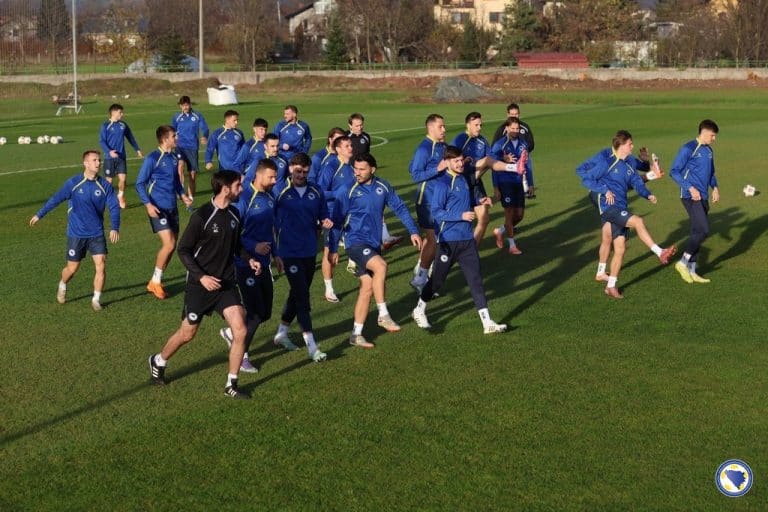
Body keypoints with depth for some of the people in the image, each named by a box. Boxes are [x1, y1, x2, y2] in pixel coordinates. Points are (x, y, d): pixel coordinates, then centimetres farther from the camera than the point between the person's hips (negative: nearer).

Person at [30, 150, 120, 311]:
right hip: (76, 234, -1)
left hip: (97, 234, 1)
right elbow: (56, 199, -1)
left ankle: (96, 299, 5)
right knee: (72, 268, 8)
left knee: (101, 266, -11)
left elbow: (114, 207, -6)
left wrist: (114, 228, -19)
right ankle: (62, 286, 41)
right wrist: (39, 215, 2)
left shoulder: (104, 185, -5)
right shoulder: (73, 183, -8)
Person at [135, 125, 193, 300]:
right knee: (169, 244, -15)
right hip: (158, 208, -7)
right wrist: (148, 204, -20)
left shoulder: (174, 157, 9)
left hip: (172, 207, 7)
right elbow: (140, 184, -10)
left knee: (171, 246, 8)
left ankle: (155, 281, 21)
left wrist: (182, 195, 8)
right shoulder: (152, 159, -12)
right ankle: (155, 282, 2)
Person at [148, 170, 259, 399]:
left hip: (226, 284, 5)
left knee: (240, 330, -10)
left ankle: (231, 385, 4)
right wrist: (201, 276, -21)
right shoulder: (202, 216, -17)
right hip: (200, 285, -5)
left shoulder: (234, 214, 3)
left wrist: (249, 259, 0)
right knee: (187, 333, 9)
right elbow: (183, 250, -12)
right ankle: (158, 361, 39)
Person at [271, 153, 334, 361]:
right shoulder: (281, 193, -8)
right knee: (302, 296, -10)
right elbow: (272, 223, -2)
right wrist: (275, 253, -5)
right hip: (289, 253, -5)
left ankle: (282, 332, 34)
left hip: (310, 252, 5)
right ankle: (311, 345, -10)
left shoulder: (315, 192, 5)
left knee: (298, 294, 16)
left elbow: (322, 215, 16)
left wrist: (325, 222, -7)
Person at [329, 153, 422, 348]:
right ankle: (383, 315, -21)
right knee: (380, 265, -30)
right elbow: (337, 221, -4)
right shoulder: (347, 192, -9)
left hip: (374, 243, 6)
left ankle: (356, 334, 14)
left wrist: (413, 231, 7)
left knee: (367, 287, 6)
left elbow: (400, 208, 12)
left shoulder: (383, 187, 3)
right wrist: (333, 249, -3)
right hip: (356, 241, -5)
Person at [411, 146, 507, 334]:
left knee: (476, 280, 0)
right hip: (449, 240, -6)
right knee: (437, 279, 7)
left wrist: (479, 201, 8)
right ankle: (419, 311, 30)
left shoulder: (463, 180, 11)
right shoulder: (442, 183, -13)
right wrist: (461, 216, -23)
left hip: (467, 239, 6)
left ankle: (487, 323, -2)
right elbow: (436, 212, -17)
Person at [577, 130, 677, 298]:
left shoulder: (628, 166, 13)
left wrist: (648, 195, -10)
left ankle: (611, 286, 13)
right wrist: (605, 190, -17)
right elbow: (586, 179, -8)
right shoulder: (606, 163, -8)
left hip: (621, 209, 8)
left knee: (620, 248, 6)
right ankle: (660, 253, -24)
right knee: (638, 221, -27)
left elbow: (637, 182, 9)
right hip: (609, 208, -8)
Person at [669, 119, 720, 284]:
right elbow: (674, 171, -12)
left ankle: (691, 271, 14)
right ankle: (683, 262, -4)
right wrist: (691, 188, -17)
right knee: (703, 230, -16)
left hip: (703, 197, 8)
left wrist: (715, 187, 8)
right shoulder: (688, 149, -11)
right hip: (691, 197, -8)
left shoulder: (708, 151, 14)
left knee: (697, 233, 9)